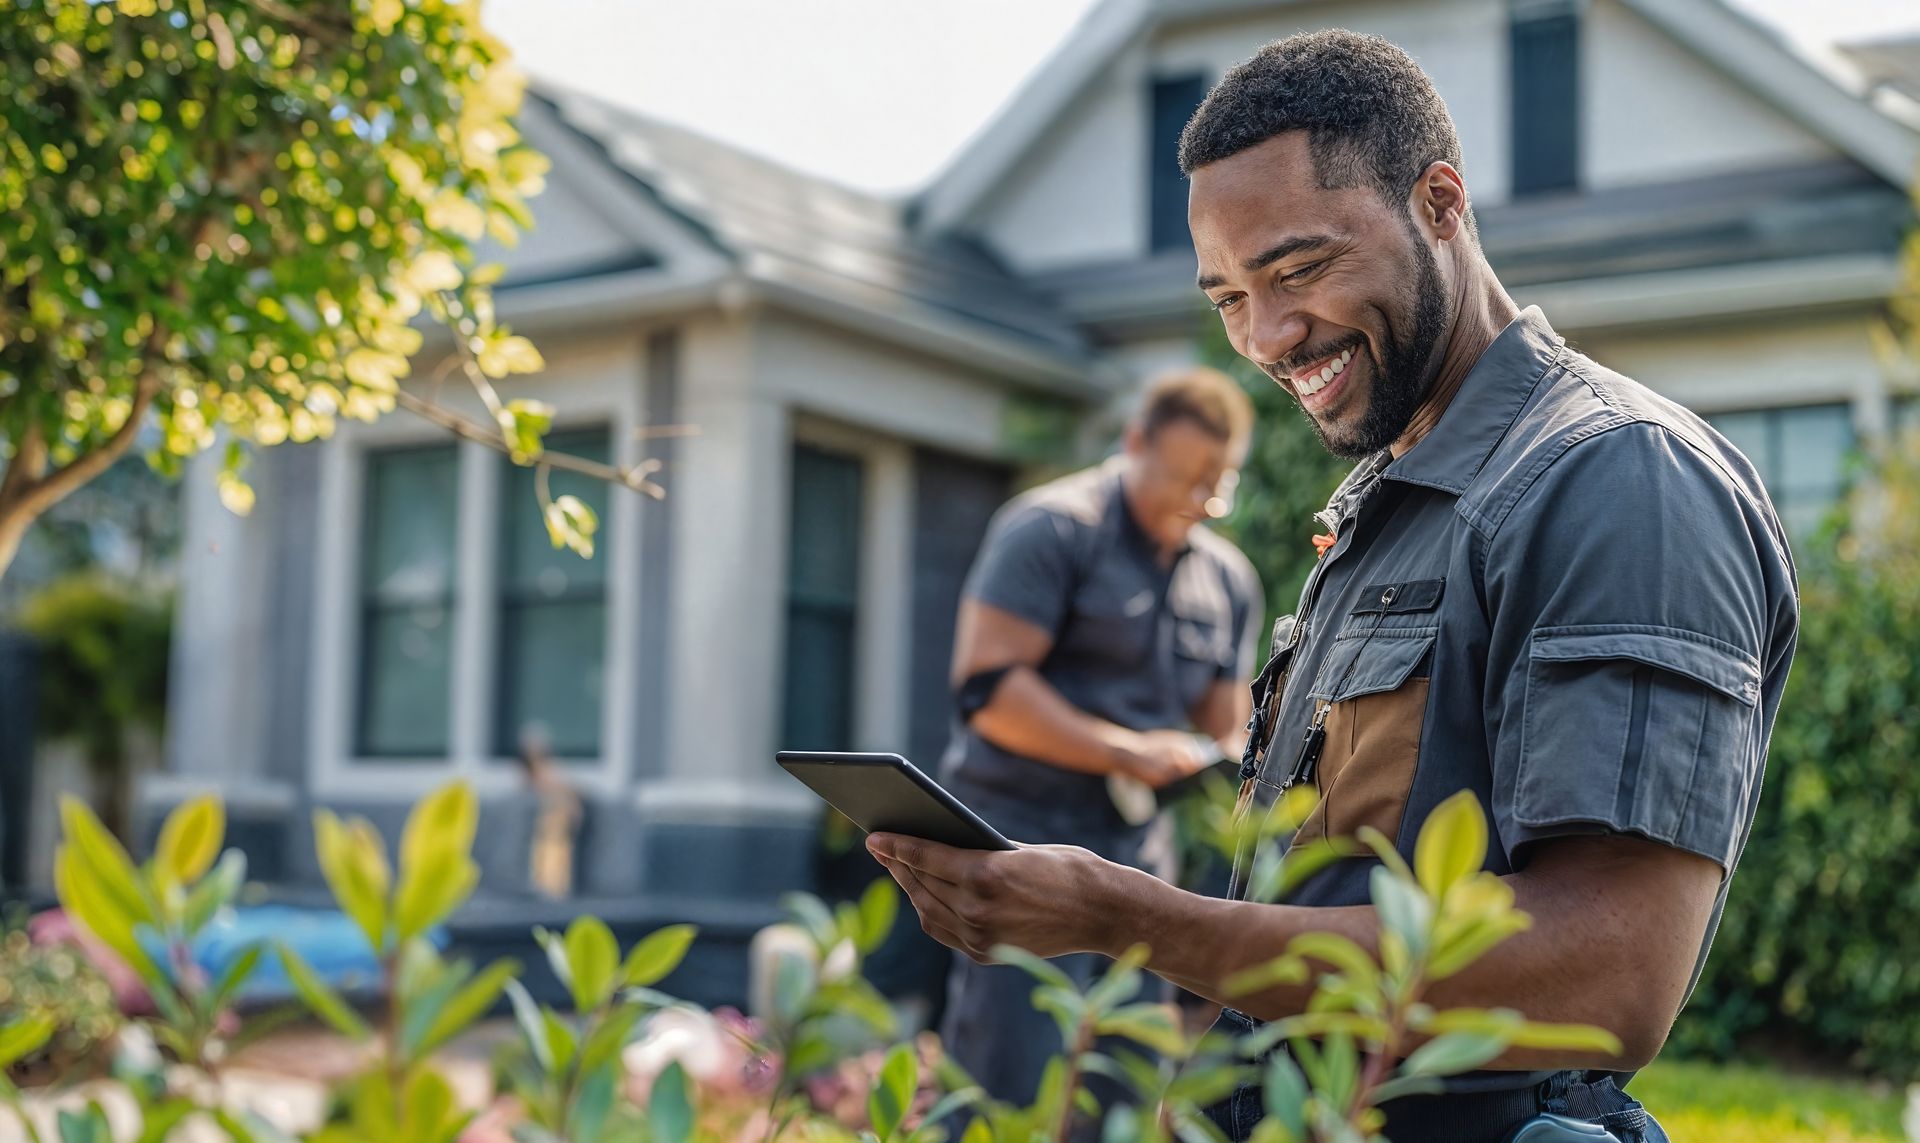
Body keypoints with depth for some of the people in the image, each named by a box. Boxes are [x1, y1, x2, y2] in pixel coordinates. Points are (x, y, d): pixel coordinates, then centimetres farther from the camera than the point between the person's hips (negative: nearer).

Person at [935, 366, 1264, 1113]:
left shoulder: (1229, 580, 16)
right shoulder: (1054, 529, -6)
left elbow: (1226, 732, 21)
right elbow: (988, 686, -15)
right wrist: (1129, 754, -18)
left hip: (1138, 852, 7)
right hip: (1026, 827, -7)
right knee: (1011, 1087, -10)